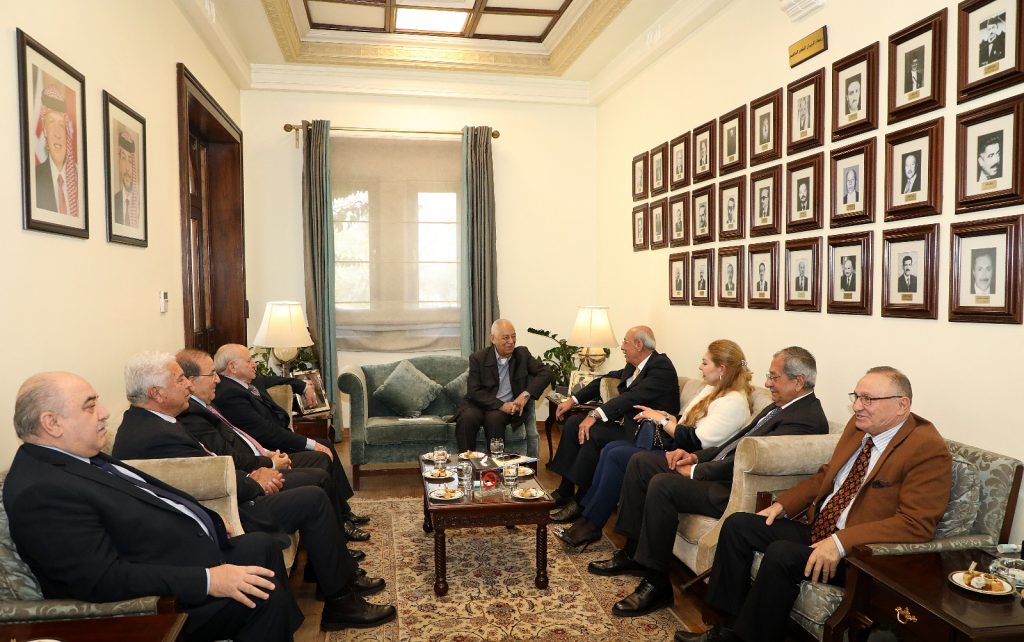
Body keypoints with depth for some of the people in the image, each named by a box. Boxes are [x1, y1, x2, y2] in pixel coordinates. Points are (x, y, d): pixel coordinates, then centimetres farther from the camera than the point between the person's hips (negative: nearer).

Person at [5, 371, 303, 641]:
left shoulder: (78, 457, 5)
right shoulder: (40, 493, -25)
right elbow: (106, 580, -29)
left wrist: (208, 520, 10)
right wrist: (208, 580, -29)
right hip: (166, 600, -10)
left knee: (263, 544, 15)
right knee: (264, 596, -19)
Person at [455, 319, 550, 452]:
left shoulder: (522, 354, 6)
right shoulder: (478, 358, -2)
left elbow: (545, 373, 0)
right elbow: (474, 391, -8)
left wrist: (526, 394, -15)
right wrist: (501, 405, -20)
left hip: (508, 406, 1)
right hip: (478, 404, 0)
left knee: (494, 418, -33)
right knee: (467, 418, -32)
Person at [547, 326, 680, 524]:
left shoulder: (661, 366, -17)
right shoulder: (634, 366, 11)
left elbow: (634, 396, -28)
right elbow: (607, 379, 20)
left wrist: (595, 414, -34)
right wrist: (573, 400, 10)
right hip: (626, 422, 10)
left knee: (593, 433, -27)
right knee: (574, 422, 0)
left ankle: (581, 502, -14)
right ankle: (564, 491, 1)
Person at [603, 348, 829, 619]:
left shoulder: (807, 419, -17)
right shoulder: (780, 407, 16)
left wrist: (695, 471, -15)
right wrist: (696, 456, 4)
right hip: (720, 469, 11)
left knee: (662, 484, -30)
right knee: (640, 462, 4)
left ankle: (656, 581, -15)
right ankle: (633, 552, 10)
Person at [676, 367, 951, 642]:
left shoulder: (929, 449, -16)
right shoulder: (859, 425, 7)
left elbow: (915, 524, -23)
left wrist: (840, 542, -30)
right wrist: (782, 505, 5)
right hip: (817, 529, 9)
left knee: (781, 554, -30)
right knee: (737, 524, -1)